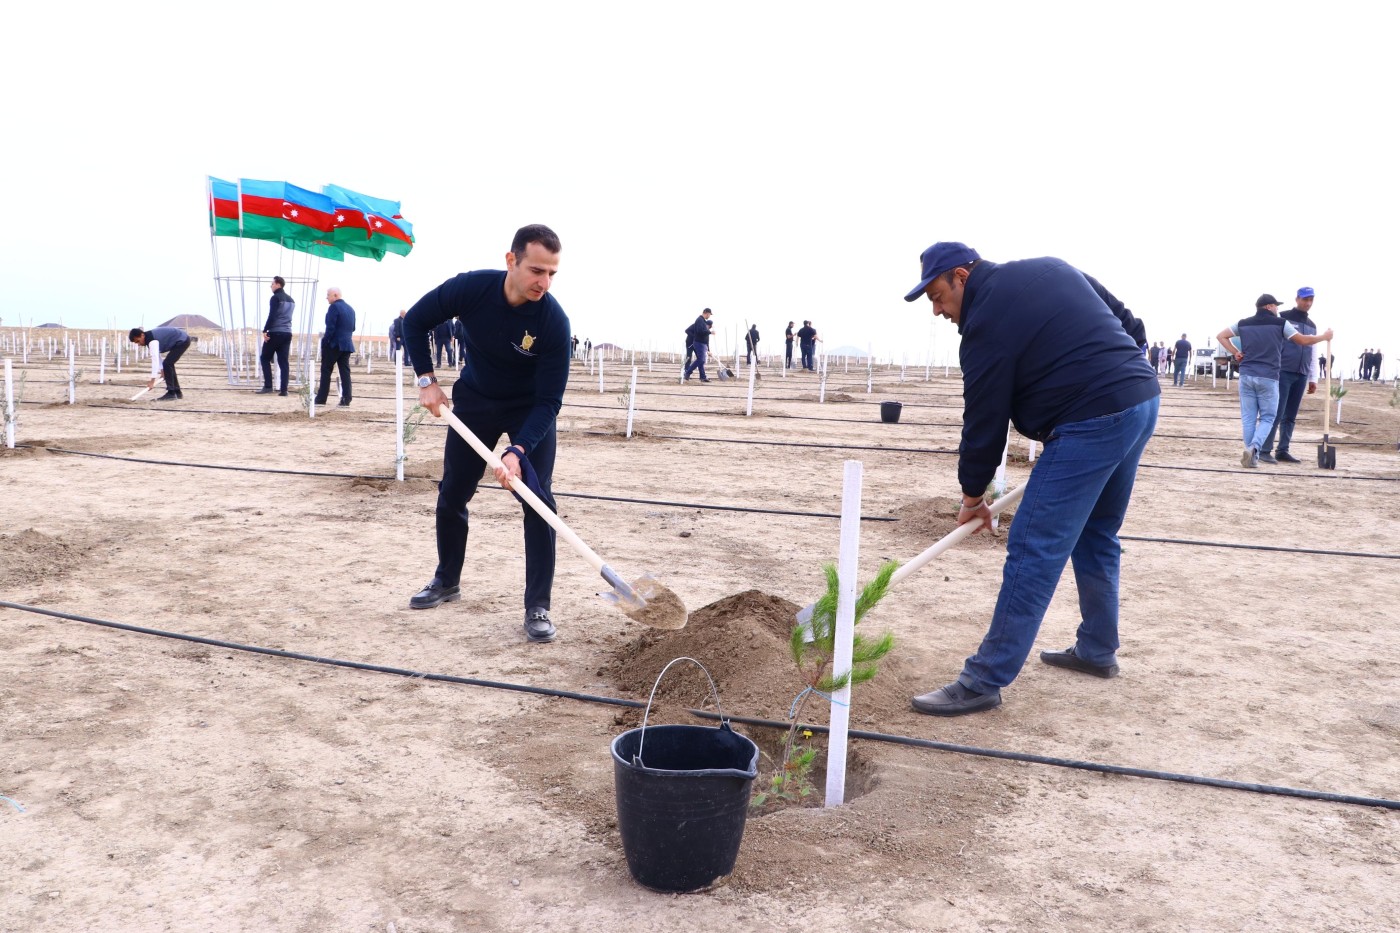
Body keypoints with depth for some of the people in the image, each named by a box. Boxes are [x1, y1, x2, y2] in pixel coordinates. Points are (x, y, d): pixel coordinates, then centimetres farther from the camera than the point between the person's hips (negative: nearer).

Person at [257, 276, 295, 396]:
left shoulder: (276, 298, -8)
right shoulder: (291, 300, 16)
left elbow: (271, 316, -15)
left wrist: (265, 331, -13)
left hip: (275, 333, -7)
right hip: (287, 333, 7)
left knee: (264, 358, 5)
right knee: (283, 361, 4)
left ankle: (268, 386, -3)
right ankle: (283, 389, -2)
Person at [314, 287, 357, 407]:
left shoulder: (334, 307, -11)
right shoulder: (350, 308, 13)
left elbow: (330, 327, -17)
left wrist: (324, 341, -11)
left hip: (334, 344, -7)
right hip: (347, 344, 7)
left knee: (326, 371, 2)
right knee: (345, 372, 4)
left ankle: (321, 399, 5)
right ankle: (346, 400, 0)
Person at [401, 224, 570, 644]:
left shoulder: (554, 322, -30)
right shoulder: (470, 287, -25)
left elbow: (548, 401, -28)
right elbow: (415, 321, -6)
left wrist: (517, 452, -39)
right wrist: (426, 380, -13)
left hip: (531, 410, -2)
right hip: (474, 400, 3)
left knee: (538, 501, -13)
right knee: (451, 495, 10)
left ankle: (537, 608, -5)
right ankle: (447, 581, 32)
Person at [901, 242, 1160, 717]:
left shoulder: (986, 325, -10)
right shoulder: (1051, 268, 15)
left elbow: (983, 420, -5)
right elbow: (1131, 326, 18)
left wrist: (972, 495, 8)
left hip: (1091, 424, -10)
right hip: (1144, 398, 10)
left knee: (1033, 552, -8)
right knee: (1097, 535, 23)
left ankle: (984, 681, -4)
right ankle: (1098, 650, 35)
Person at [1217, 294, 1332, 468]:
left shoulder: (1243, 324, 10)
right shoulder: (1280, 323, 1)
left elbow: (1220, 336, 12)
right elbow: (1304, 340, 5)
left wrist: (1235, 352, 10)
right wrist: (1325, 336, 21)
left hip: (1246, 376, 3)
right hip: (1268, 377, -3)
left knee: (1248, 418, 7)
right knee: (1267, 418, 5)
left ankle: (1252, 455, 6)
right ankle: (1254, 448, -17)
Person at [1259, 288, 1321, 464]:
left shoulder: (1312, 325, 19)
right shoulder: (1283, 318, -2)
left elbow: (1313, 354, 21)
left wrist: (1313, 378, 17)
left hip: (1301, 375, 7)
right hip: (1283, 372, -6)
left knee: (1290, 416, 7)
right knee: (1276, 413, -10)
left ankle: (1282, 451, 11)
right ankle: (1265, 451, -8)